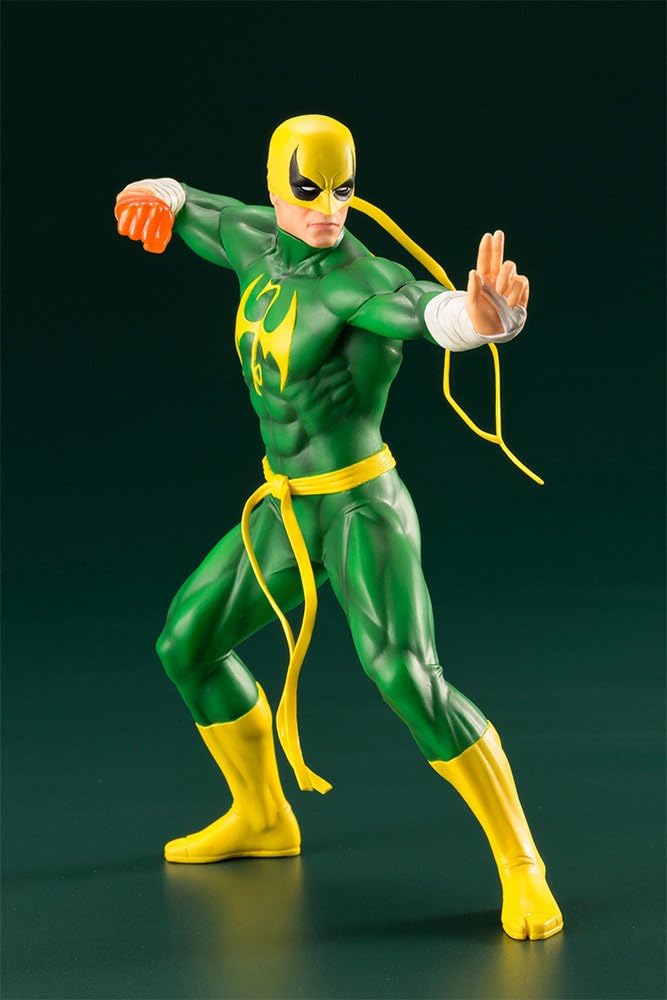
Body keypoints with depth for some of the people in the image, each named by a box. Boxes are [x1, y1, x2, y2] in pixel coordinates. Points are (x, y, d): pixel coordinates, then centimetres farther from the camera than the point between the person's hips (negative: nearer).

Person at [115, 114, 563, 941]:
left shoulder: (365, 280, -21)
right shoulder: (263, 241, 2)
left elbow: (440, 314, -44)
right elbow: (192, 212, 21)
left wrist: (489, 316, -68)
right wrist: (160, 199, -4)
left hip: (363, 507, -8)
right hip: (288, 510, 8)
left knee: (409, 682, -26)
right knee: (187, 644, 16)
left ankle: (519, 861, -10)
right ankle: (262, 818, 35)